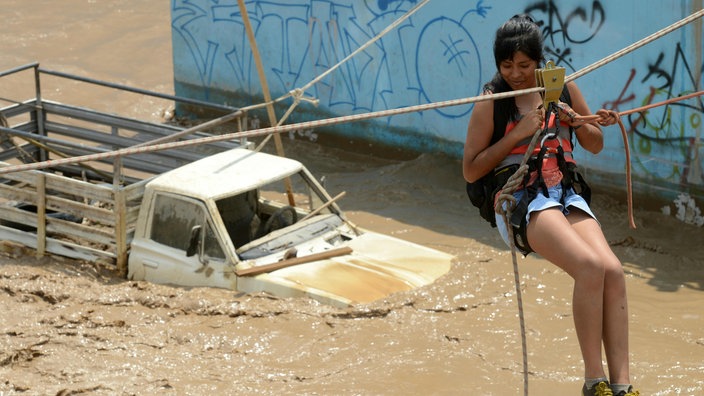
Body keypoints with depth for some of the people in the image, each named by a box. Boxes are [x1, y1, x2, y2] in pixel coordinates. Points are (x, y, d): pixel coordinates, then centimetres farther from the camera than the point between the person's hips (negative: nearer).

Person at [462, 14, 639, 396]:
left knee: (613, 270, -23)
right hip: (520, 202, -4)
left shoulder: (563, 88, 10)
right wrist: (517, 134, -11)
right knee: (589, 266, -30)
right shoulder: (492, 103, -1)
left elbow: (595, 146, 20)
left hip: (565, 195, 4)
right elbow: (470, 171, -3)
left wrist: (576, 121, -2)